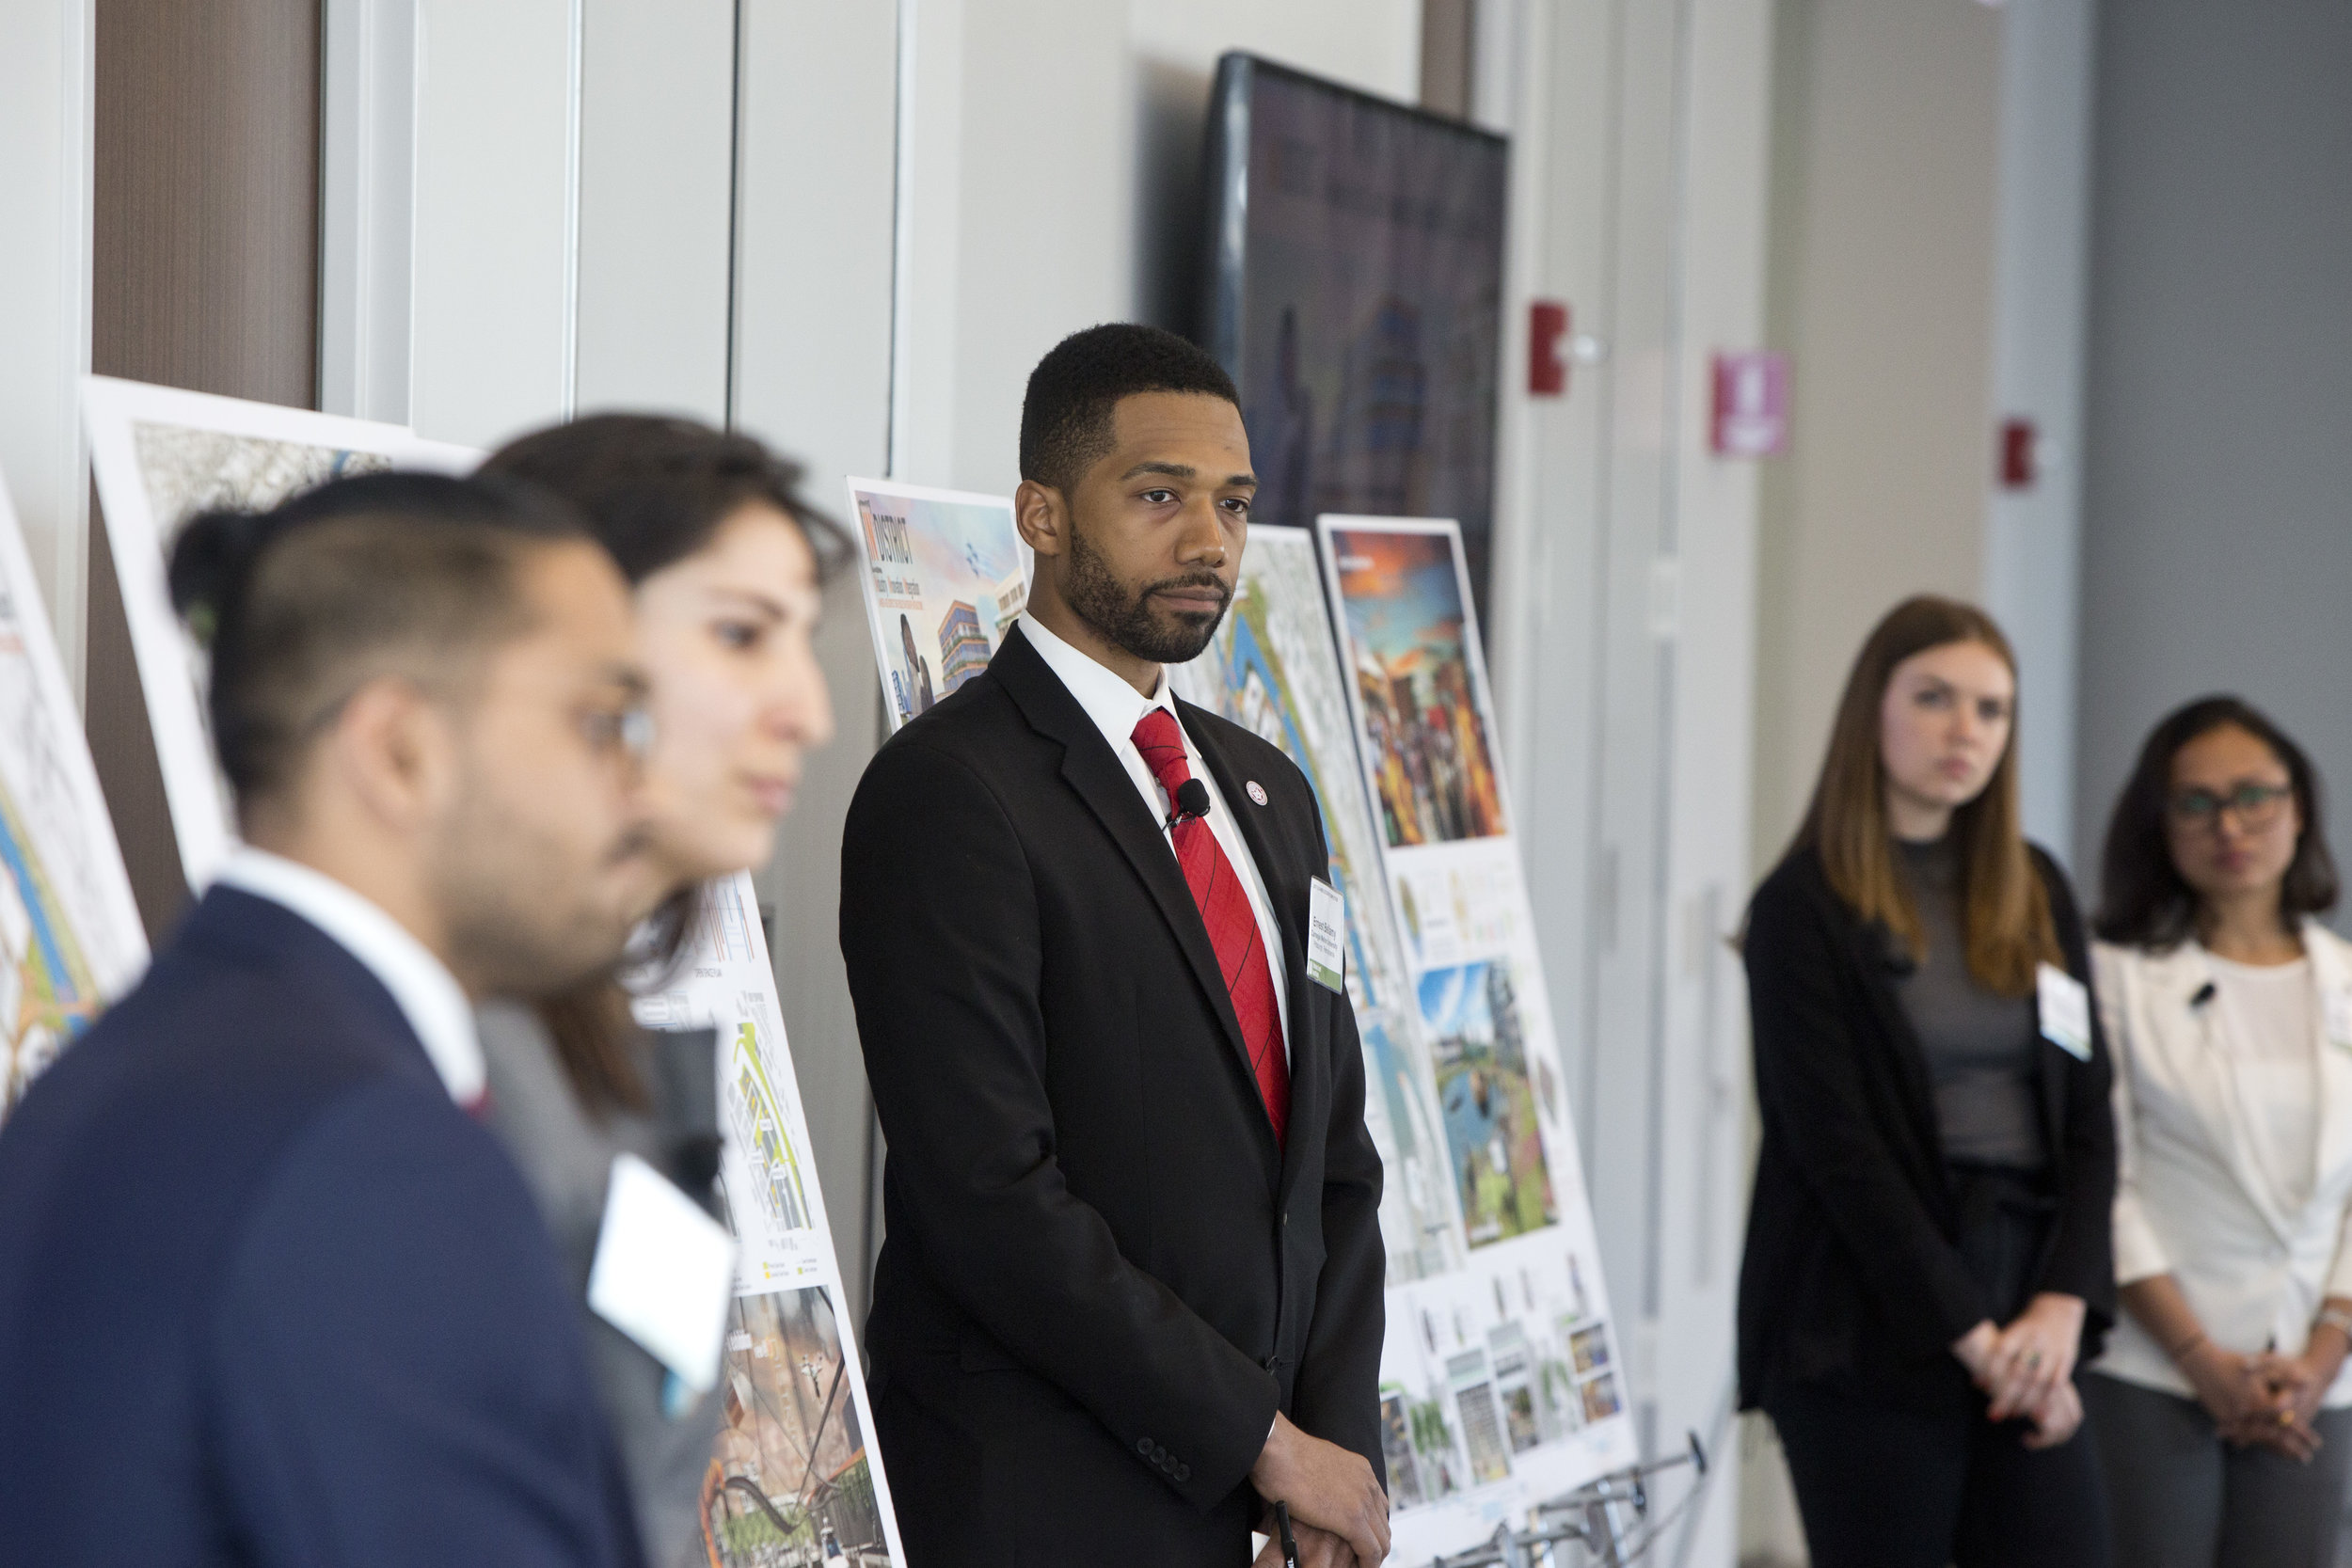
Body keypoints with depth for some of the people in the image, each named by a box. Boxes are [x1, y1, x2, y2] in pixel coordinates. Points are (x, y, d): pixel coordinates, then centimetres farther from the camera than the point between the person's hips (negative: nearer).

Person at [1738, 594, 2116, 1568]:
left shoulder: (2035, 894, 13)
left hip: (2026, 1316, 5)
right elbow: (1838, 1148, -9)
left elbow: (2087, 1118, 9)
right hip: (1868, 1334, -5)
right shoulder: (1805, 908, -3)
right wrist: (1970, 1332, -12)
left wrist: (2063, 1303, -6)